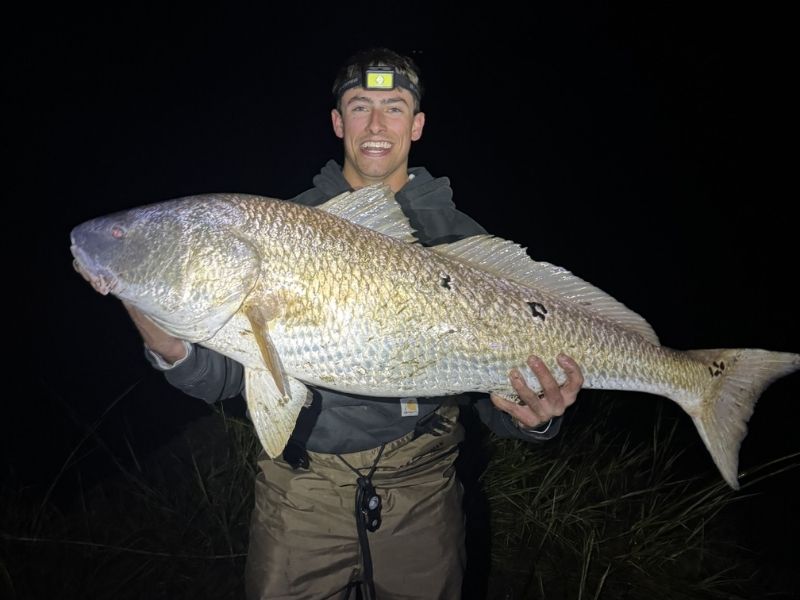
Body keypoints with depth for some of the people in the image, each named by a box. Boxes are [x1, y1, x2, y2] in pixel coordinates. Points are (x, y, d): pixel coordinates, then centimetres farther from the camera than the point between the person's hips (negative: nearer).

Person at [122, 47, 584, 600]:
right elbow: (232, 376, -2)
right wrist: (173, 351, -22)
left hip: (419, 489, 1)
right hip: (301, 486, 0)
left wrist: (534, 418, -24)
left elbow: (494, 390, -2)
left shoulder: (461, 238, -1)